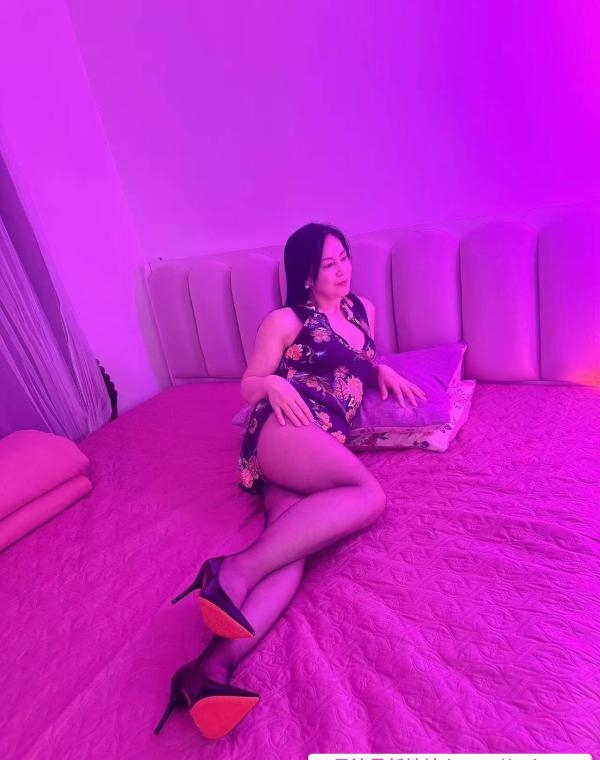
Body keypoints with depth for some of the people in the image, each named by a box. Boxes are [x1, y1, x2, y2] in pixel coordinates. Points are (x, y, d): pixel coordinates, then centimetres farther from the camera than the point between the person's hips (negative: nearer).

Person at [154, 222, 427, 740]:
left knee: (293, 549, -22)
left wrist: (384, 372, 17)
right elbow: (248, 389, 10)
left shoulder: (364, 309, 27)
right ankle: (237, 570, -32)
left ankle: (212, 667, -35)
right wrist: (272, 384, -13)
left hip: (323, 444, 5)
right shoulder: (285, 321, 9)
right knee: (369, 496, -28)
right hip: (287, 430, -5)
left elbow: (362, 368, 40)